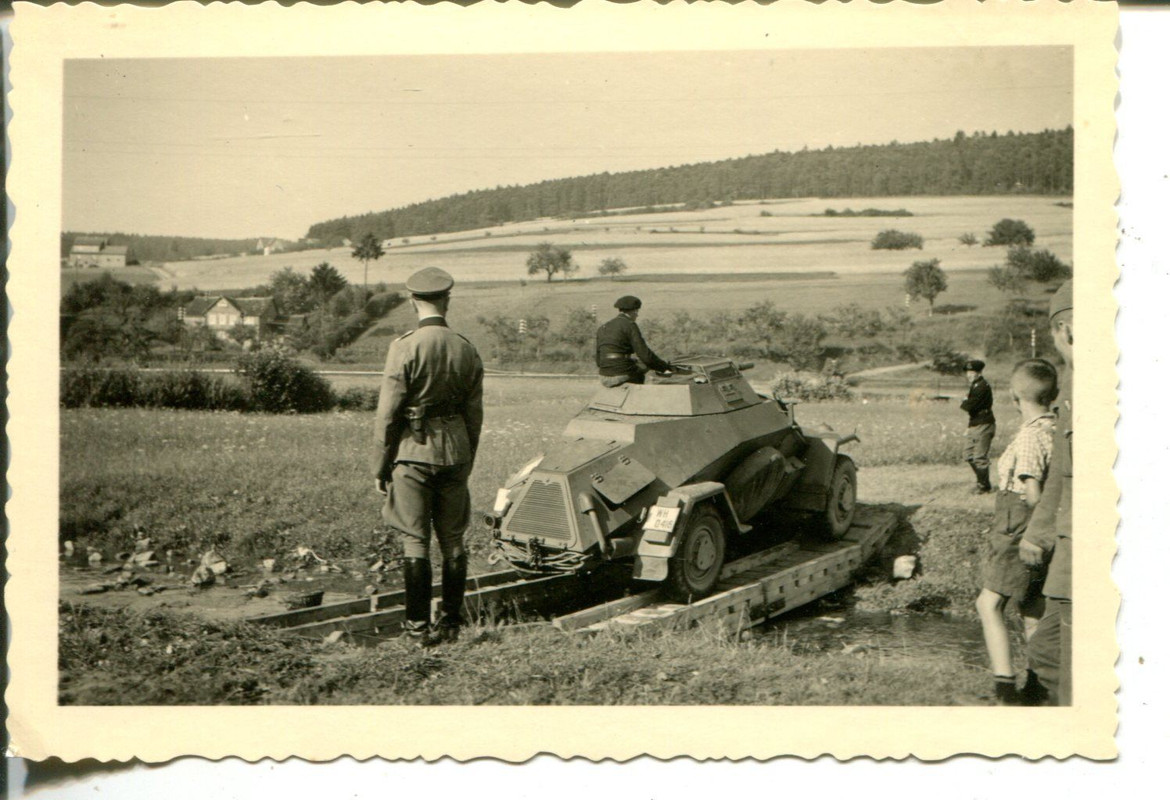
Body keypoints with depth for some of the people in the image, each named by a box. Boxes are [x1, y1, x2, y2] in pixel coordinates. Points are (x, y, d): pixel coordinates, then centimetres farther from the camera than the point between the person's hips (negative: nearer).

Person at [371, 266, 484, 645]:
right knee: (453, 540, 11)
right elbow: (475, 414, 9)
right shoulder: (467, 349, 3)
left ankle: (418, 627, 6)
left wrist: (380, 467, -2)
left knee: (415, 542, 2)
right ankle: (451, 623, 17)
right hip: (455, 453, 4)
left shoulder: (405, 347, -10)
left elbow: (388, 413, -10)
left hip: (413, 452, -4)